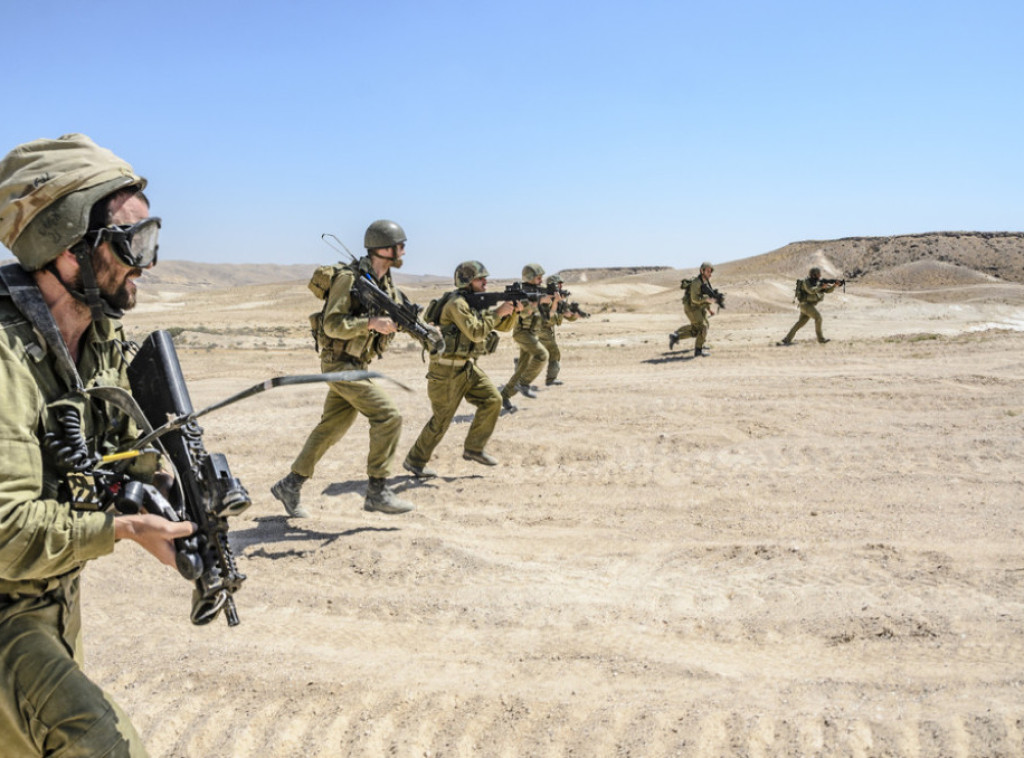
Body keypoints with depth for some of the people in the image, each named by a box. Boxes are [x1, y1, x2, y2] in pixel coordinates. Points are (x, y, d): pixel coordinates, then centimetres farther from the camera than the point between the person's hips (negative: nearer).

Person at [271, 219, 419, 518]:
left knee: (332, 427, 12)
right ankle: (377, 491, -6)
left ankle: (290, 486, 22)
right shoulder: (350, 278, -17)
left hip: (356, 365, 9)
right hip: (339, 363, -9)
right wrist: (371, 323, -26)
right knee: (388, 415, -14)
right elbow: (332, 324, -20)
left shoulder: (386, 284, 10)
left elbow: (400, 316, 11)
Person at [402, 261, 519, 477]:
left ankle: (473, 448, 9)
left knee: (493, 400, -3)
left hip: (468, 366, 9)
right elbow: (476, 332, -27)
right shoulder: (457, 304, -18)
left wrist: (513, 311, -6)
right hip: (447, 369, -8)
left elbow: (502, 326, 12)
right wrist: (498, 312, -22)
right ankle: (415, 461, 12)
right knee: (442, 419, -3)